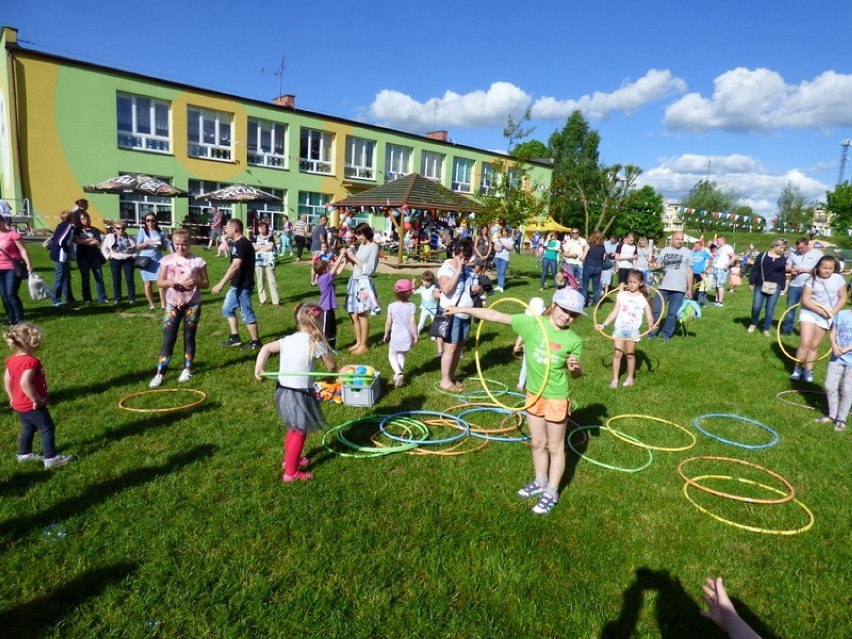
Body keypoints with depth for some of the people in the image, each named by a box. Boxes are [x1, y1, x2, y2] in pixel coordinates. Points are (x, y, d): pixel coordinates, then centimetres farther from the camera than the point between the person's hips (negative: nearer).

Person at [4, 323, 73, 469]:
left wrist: (12, 397, 19)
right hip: (32, 405, -9)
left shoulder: (12, 359, 1)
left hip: (19, 404, 9)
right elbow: (24, 383, -36)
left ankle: (24, 454, 39)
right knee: (47, 428, 2)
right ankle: (51, 458, 5)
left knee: (28, 428, 25)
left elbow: (7, 380, 10)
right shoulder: (31, 361, -27)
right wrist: (36, 399, -26)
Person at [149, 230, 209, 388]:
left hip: (192, 304, -1)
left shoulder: (197, 261, -4)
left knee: (189, 337, 9)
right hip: (173, 304, 1)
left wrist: (196, 282, -20)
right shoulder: (167, 260, 0)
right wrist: (170, 282, -18)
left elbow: (206, 283, 1)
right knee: (168, 339, 0)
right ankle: (160, 373, 3)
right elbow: (159, 282, 3)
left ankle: (187, 369, 22)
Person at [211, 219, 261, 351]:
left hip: (243, 286, -11)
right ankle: (235, 337, 24)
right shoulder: (239, 243, 13)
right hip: (237, 285, 11)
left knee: (247, 313, -1)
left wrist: (221, 284, -31)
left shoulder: (241, 244, -20)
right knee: (227, 308, 17)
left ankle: (255, 342, 11)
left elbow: (235, 266, -29)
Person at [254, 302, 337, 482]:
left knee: (293, 429, 27)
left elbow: (266, 348, -6)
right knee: (300, 433, 9)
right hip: (299, 394, -7)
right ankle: (291, 472, 19)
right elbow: (332, 366, -7)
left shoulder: (287, 340, 4)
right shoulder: (315, 343, -13)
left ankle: (289, 459, 46)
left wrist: (258, 369, -11)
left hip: (282, 390, 7)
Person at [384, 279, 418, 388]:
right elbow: (412, 322, -13)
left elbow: (388, 323, -4)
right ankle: (399, 374, 22)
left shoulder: (391, 306, -7)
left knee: (392, 355, 14)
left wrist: (386, 334, 10)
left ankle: (398, 373, -7)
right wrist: (415, 335, -1)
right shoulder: (411, 306, -11)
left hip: (395, 336, 0)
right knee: (402, 355, 19)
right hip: (407, 337, 1)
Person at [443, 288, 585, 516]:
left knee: (555, 447, 11)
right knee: (537, 443, 20)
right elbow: (495, 315, -12)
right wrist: (462, 310, -11)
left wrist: (574, 368, -26)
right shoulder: (532, 323, -12)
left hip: (557, 399, -3)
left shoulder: (574, 341, -12)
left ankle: (551, 492, 29)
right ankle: (540, 482, 42)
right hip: (533, 394, 3)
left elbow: (576, 374, -1)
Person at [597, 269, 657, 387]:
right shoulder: (622, 295, 3)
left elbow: (649, 315, -10)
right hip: (619, 328, 2)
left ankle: (630, 378, 24)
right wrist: (604, 324, -4)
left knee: (630, 354, 7)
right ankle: (615, 379, 10)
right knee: (617, 353, 1)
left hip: (633, 330, -2)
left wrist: (651, 324, -31)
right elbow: (614, 312, 3)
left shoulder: (643, 299, -3)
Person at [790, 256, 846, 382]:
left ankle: (808, 370, 16)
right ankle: (797, 369, 3)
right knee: (805, 343, -9)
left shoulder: (838, 279, -2)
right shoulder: (811, 280, -9)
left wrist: (833, 311, -13)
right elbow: (805, 300, -12)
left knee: (815, 345, 7)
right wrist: (820, 310, -23)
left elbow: (843, 298, 2)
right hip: (809, 313, -2)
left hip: (825, 317, 2)